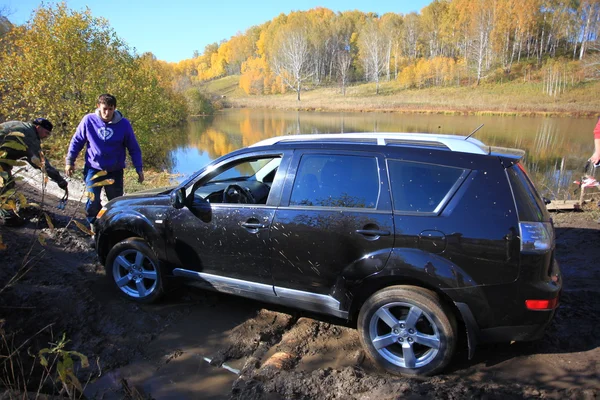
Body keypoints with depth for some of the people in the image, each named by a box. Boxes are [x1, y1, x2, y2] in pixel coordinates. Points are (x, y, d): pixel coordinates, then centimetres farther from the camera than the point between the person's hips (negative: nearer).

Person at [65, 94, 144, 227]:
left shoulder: (124, 124, -9)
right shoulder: (89, 120, -8)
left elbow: (134, 148, -2)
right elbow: (76, 141, 6)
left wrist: (139, 169, -4)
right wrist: (70, 161, 8)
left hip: (115, 171, 0)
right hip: (94, 169, 0)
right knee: (93, 201, -9)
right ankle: (94, 225, 16)